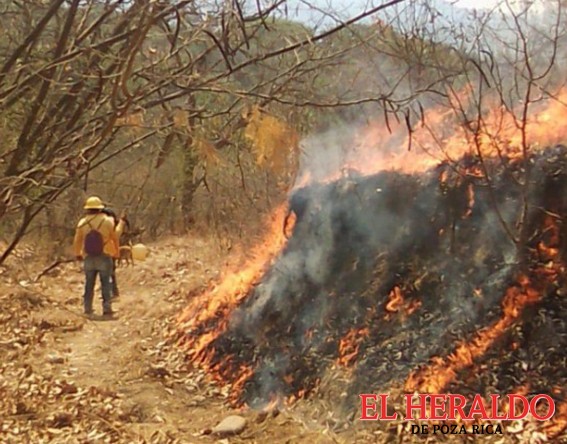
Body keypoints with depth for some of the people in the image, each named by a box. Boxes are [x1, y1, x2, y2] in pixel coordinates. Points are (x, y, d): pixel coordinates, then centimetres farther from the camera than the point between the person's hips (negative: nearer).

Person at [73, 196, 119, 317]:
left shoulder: (82, 223, -1)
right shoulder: (107, 221, -7)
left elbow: (77, 241, 6)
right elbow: (115, 239, -1)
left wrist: (78, 254, 22)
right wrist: (116, 252, 13)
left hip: (88, 258, 2)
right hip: (104, 258, -2)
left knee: (89, 284, 12)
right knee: (106, 283, 2)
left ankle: (87, 309, 15)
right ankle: (107, 308, -1)